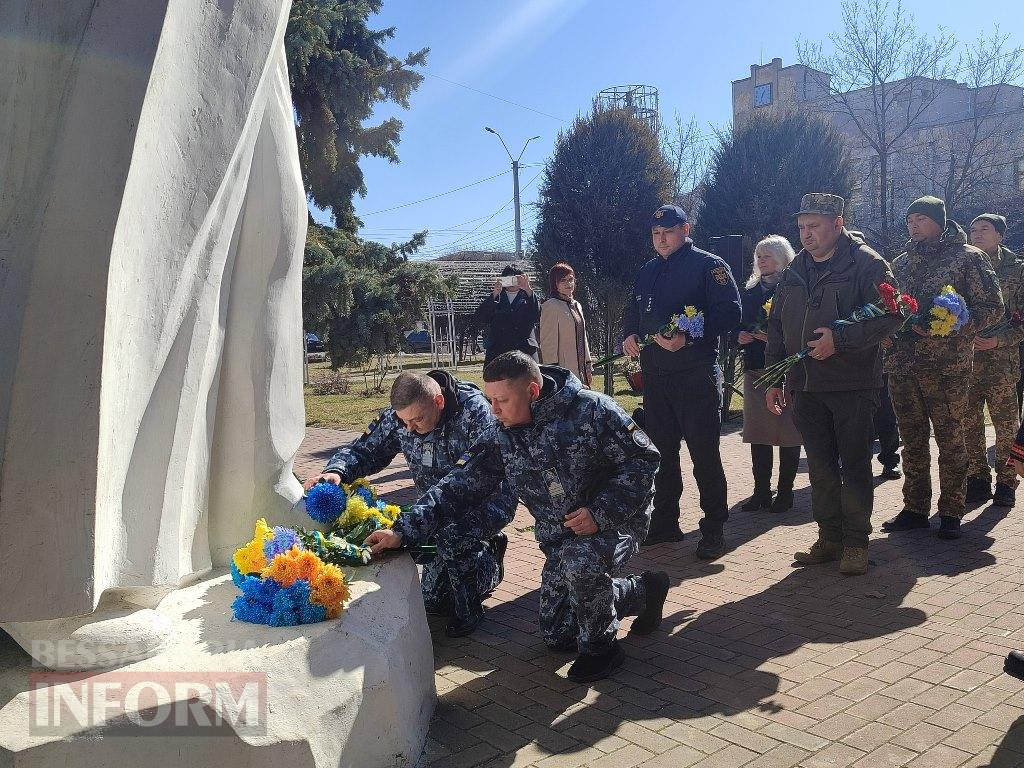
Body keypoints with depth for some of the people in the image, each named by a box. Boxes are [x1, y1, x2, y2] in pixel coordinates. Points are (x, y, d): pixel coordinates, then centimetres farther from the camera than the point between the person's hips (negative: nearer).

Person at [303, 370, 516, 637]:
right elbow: (365, 449, -4)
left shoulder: (474, 412, -31)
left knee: (450, 532, -38)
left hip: (489, 502, -6)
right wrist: (336, 471, -29)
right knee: (433, 600, 8)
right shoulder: (398, 416, -12)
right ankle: (488, 552, 31)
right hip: (444, 510, 7)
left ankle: (468, 609, -10)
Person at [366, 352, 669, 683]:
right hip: (561, 539, 6)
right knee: (556, 636, 11)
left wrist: (601, 512, -27)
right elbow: (461, 483, -7)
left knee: (580, 559, -39)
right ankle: (643, 591, 29)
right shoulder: (503, 438, -7)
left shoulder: (590, 410, -22)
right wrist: (405, 531, -16)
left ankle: (600, 646, -9)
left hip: (616, 520, -6)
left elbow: (643, 460, -18)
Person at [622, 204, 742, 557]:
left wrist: (688, 337, -23)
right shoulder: (646, 272, 18)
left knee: (704, 454, -2)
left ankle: (713, 530, 8)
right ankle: (664, 523, 25)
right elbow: (632, 313, 23)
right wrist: (629, 335, 1)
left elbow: (730, 313, -13)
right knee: (661, 451, 13)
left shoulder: (709, 266, -3)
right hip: (654, 375, 7)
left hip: (696, 375, -7)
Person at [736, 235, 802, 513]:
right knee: (757, 431, 6)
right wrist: (740, 336, -4)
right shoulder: (750, 290, 14)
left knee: (788, 432, 1)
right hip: (755, 369, 5)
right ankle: (761, 491, 14)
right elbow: (739, 324, 17)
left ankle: (785, 491, 11)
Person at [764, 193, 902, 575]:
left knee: (854, 467, 2)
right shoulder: (795, 271, 14)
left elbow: (889, 315, -12)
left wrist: (840, 340, -21)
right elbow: (777, 326, 17)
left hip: (853, 385, -5)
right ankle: (829, 537, 21)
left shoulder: (866, 263, -5)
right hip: (806, 385, 6)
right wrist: (773, 379, 13)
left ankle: (856, 543, 13)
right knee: (820, 468, 10)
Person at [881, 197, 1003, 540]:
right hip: (901, 366, 5)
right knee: (912, 441, 12)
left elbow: (992, 307, -5)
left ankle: (951, 513, 14)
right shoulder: (901, 262, 15)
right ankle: (915, 509, 22)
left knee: (950, 441, 3)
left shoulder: (967, 257, -1)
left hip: (947, 367, -5)